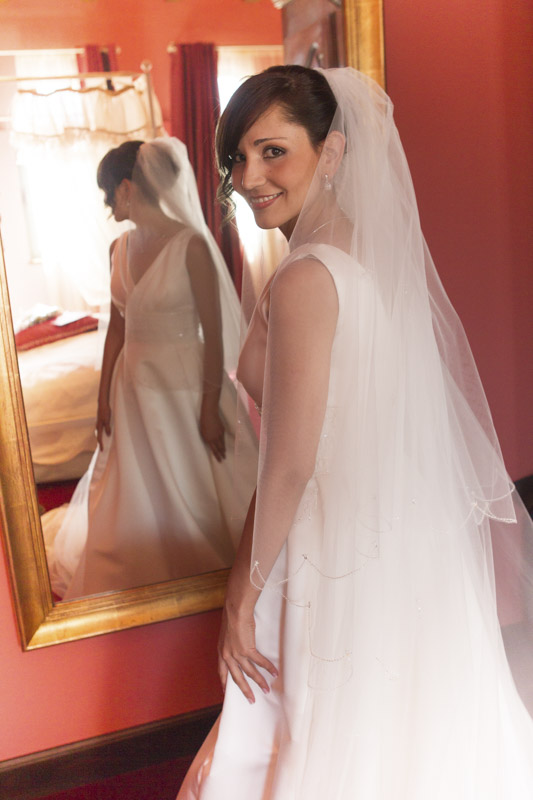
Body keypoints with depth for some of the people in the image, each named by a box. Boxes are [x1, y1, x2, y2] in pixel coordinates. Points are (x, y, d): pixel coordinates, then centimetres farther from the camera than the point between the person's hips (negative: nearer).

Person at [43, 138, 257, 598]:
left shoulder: (191, 244, -15)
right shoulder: (120, 249, 4)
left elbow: (214, 333, -15)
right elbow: (117, 326, 9)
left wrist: (210, 407, -15)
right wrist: (104, 397, 8)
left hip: (184, 384, -6)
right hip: (134, 383, 6)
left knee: (192, 493, 9)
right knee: (137, 495, 17)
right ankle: (148, 585, 37)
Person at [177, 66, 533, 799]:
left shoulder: (305, 280, -22)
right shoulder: (386, 255, 4)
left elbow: (290, 468, -21)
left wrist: (241, 598, -10)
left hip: (346, 559, -8)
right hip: (426, 547, 8)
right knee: (426, 737, 24)